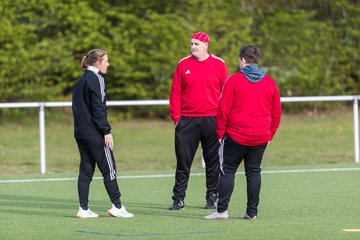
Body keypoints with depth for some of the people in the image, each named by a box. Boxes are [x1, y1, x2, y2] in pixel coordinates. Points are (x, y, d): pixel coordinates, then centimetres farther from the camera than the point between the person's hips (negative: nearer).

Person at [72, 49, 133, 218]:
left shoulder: (81, 81, 16)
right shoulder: (96, 79, -10)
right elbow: (98, 108, -16)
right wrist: (107, 131, -15)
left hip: (80, 133, 8)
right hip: (95, 133, -8)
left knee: (86, 170, 8)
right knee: (108, 169, -2)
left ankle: (84, 209, 5)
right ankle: (117, 206, 0)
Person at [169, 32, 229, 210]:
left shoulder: (218, 65, 4)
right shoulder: (183, 65, 7)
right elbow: (175, 92, 6)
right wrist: (176, 117, -1)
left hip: (212, 120, -1)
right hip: (187, 120, 1)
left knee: (213, 161, 4)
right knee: (183, 160, 0)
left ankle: (212, 198, 13)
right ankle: (178, 199, 4)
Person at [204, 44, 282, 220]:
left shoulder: (234, 80, -7)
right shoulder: (269, 82, 6)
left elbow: (223, 109, -7)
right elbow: (276, 112, 11)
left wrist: (220, 133, 1)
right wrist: (270, 134, 19)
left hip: (236, 136, -4)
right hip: (261, 138, 4)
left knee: (227, 171, 1)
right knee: (254, 172, 10)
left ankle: (222, 210, -4)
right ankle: (252, 211, 9)